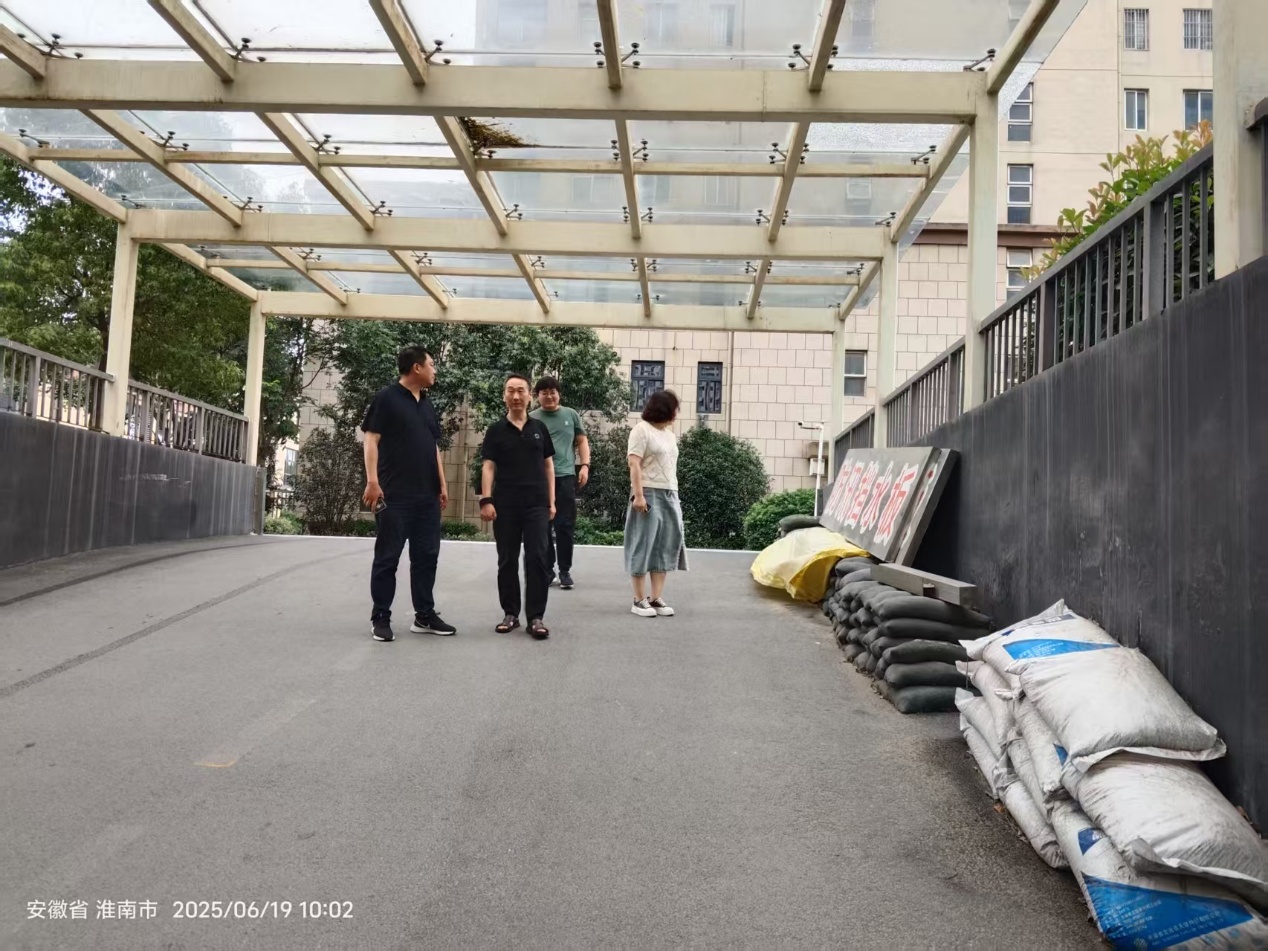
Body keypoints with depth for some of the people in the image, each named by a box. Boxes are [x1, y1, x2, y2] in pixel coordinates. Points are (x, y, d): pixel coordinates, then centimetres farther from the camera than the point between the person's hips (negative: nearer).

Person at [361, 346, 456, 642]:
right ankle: (380, 618, 8)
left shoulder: (428, 405, 18)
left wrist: (442, 484, 14)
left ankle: (424, 616, 17)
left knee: (426, 556, 9)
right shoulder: (386, 398, -3)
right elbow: (371, 440, -8)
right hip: (395, 495, -7)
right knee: (387, 558, 0)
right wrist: (372, 481, -17)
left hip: (427, 496, 7)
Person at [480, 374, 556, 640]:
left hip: (537, 504, 1)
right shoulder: (496, 430, 5)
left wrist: (551, 501, 7)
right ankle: (510, 613, 16)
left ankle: (536, 616, 2)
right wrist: (486, 500, -10)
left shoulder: (539, 428, 10)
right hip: (505, 505, 0)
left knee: (537, 559, -3)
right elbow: (488, 466, 1)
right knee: (507, 560, 6)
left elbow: (548, 465, 12)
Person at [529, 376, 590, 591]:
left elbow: (582, 441, 13)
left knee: (565, 526, -1)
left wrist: (585, 465, 0)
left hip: (565, 476, 0)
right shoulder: (531, 419, 7)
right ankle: (547, 569, 15)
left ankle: (565, 571, 8)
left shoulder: (571, 415, 11)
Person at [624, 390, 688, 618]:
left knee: (665, 546, 4)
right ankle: (640, 600, 2)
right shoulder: (642, 429, -5)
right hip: (649, 494, -8)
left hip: (670, 495, 8)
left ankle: (656, 598, 8)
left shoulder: (669, 434, 18)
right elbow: (634, 464, -12)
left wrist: (674, 495, 13)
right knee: (643, 546, -3)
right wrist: (638, 495, -20)